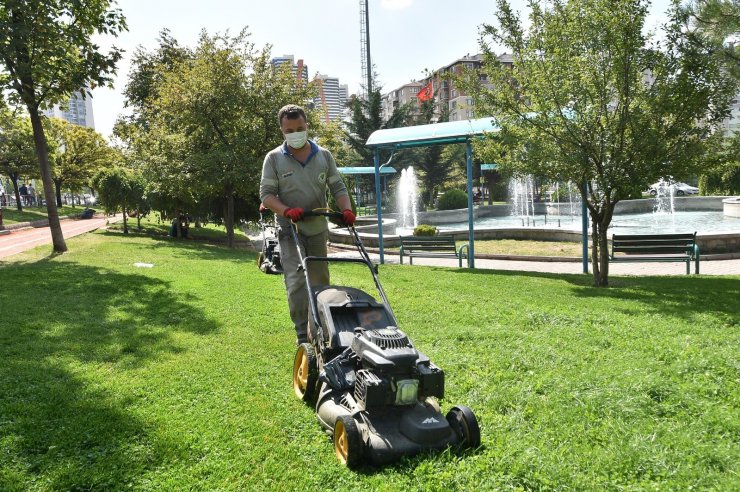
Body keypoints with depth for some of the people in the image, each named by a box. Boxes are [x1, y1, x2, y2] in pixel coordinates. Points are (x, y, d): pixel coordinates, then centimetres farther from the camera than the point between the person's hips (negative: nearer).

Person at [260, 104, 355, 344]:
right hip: (290, 230, -3)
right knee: (296, 282, -14)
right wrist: (287, 211, -24)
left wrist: (346, 209, -12)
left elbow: (337, 187, 8)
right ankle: (303, 336, -9)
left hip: (318, 229, 4)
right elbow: (266, 193, -6)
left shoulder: (324, 155, 6)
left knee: (320, 281, 12)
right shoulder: (274, 158, -2)